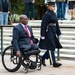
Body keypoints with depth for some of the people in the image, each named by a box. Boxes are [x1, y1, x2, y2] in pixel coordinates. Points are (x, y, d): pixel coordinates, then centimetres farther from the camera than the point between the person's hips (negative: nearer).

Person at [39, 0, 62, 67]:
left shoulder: (54, 14, 13)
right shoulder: (47, 14, -13)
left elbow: (56, 24, 18)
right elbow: (43, 25, -15)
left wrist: (58, 33, 17)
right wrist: (42, 35, -17)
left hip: (53, 33, 9)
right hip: (48, 32, -9)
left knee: (52, 48, 12)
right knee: (51, 48, -4)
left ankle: (42, 58, 27)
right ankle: (54, 63, 1)